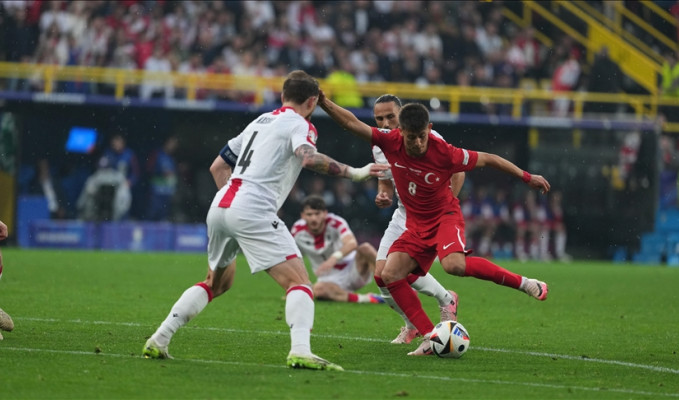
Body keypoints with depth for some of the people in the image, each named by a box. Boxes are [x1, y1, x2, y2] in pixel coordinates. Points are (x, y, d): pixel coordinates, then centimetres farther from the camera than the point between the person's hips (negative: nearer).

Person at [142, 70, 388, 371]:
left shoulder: (260, 121, 27)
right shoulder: (299, 124, 3)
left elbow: (218, 166, 30)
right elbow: (309, 158, -20)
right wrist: (354, 173, -15)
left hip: (220, 206, 8)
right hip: (253, 211, -8)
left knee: (217, 282, 27)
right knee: (299, 281, -9)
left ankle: (158, 341, 20)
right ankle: (300, 351, -30)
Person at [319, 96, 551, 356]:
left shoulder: (444, 153, -23)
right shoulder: (391, 142, -14)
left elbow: (488, 159, -10)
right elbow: (352, 123, -10)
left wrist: (527, 177, -3)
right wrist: (325, 104, -25)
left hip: (445, 216, -5)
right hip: (416, 225, 5)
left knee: (454, 265, -35)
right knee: (389, 275, -13)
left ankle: (523, 283, -17)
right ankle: (430, 337, -11)